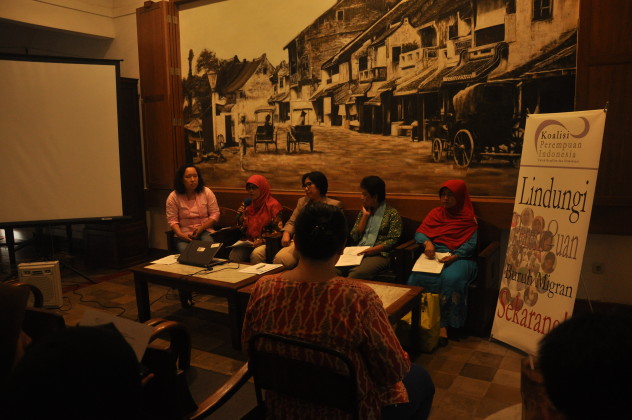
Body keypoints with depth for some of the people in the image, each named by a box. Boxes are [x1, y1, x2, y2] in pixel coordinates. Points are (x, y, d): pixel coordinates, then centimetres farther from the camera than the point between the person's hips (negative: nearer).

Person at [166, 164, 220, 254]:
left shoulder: (207, 192, 3)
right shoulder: (173, 197, 1)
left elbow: (215, 214, 1)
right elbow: (172, 220, -2)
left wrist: (201, 228, -12)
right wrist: (180, 234, -19)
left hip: (205, 231, 1)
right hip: (184, 234, -1)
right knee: (184, 250, -32)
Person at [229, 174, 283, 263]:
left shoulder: (273, 205, -3)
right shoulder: (246, 204, 13)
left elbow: (277, 229, -4)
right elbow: (241, 228, 17)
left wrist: (262, 240, -15)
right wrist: (240, 218, -3)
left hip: (265, 242, -4)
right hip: (248, 241, 4)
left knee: (256, 254, -34)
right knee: (233, 254, -24)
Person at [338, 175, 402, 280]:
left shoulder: (392, 213, 3)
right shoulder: (363, 211, 21)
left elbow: (393, 240, -5)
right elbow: (354, 237, 12)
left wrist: (372, 249, -16)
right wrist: (365, 215, 6)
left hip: (379, 254, -5)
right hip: (358, 252, 5)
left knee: (356, 273, -36)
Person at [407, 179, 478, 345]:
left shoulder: (469, 217, 8)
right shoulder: (435, 213, 21)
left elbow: (472, 243, -4)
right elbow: (419, 233, 14)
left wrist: (455, 256, -22)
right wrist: (426, 242, -10)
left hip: (459, 257, -3)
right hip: (434, 256, 3)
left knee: (451, 279, -37)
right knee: (418, 276, -31)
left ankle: (443, 324, -27)